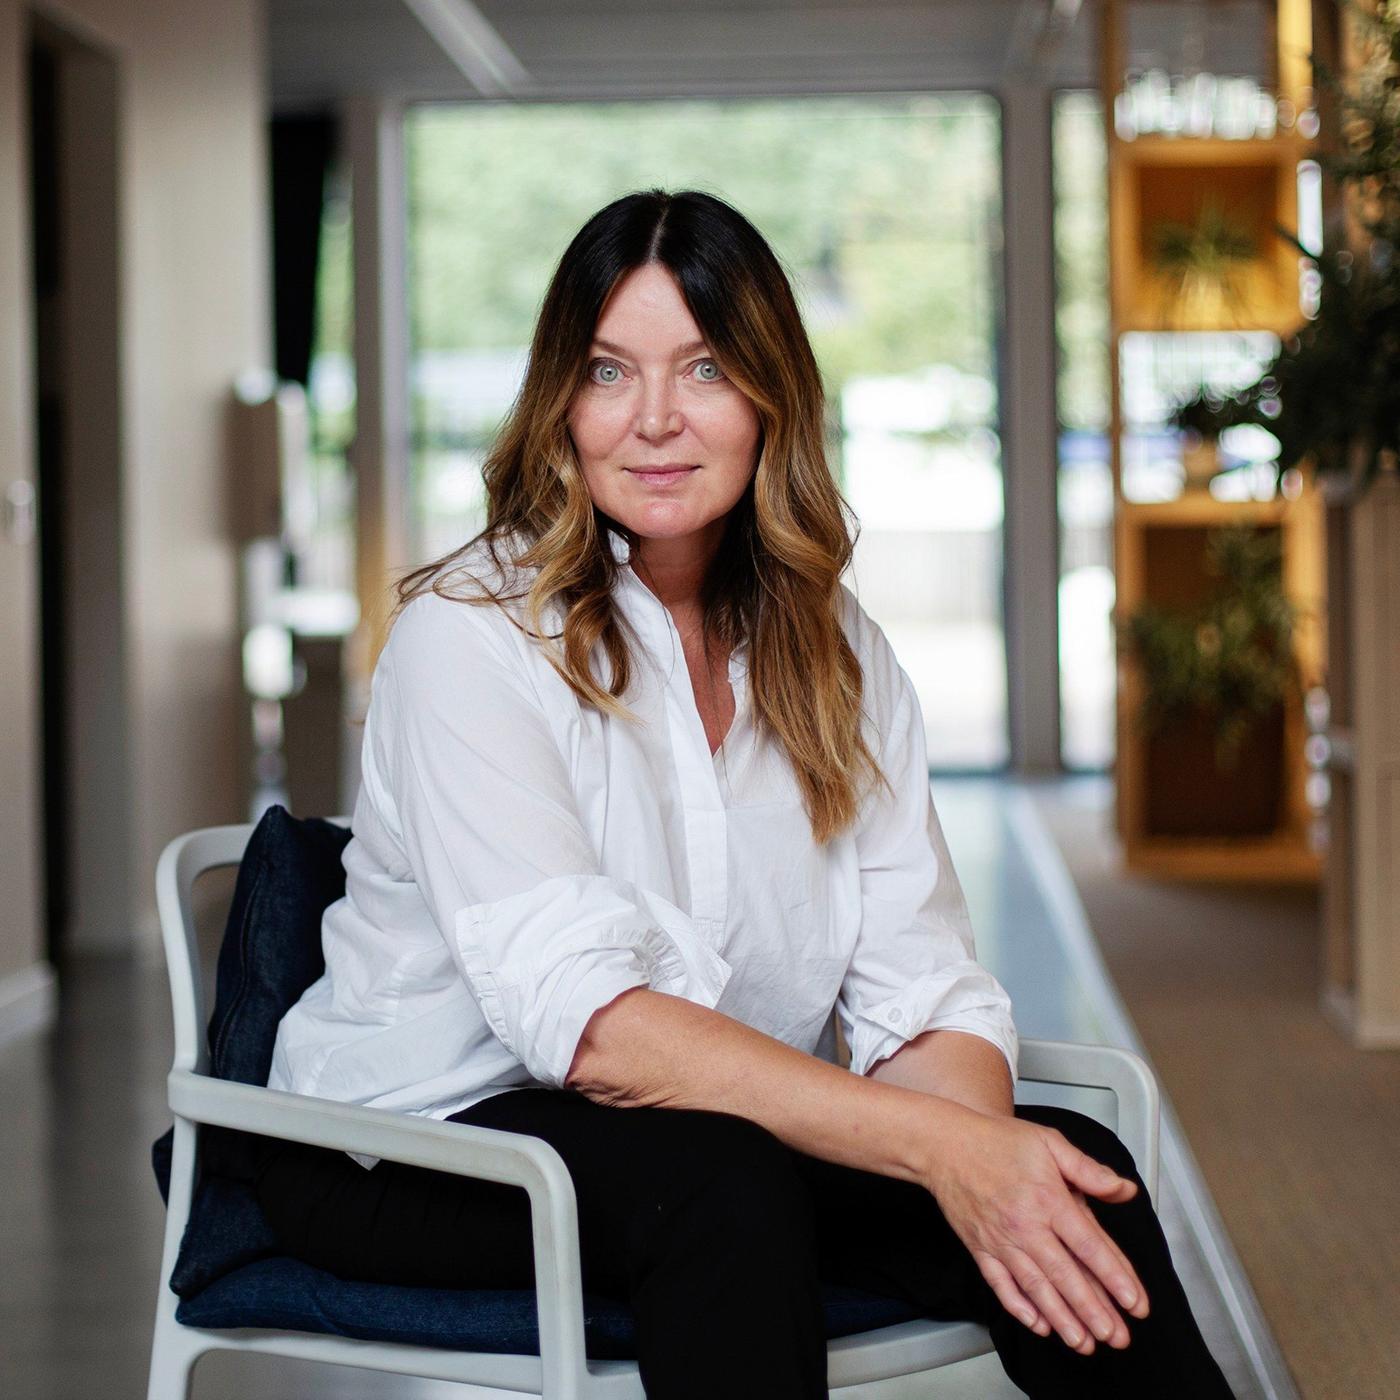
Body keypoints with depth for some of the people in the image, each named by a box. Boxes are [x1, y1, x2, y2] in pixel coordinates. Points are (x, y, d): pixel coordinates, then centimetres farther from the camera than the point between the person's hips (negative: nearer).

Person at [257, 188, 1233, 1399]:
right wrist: (935, 1145, -33)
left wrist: (978, 1138, -26)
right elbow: (579, 1016, -25)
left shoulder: (834, 651, 6)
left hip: (737, 1121, 5)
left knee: (1071, 1170, -20)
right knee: (722, 1180, -36)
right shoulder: (469, 636, -13)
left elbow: (922, 989, -2)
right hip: (422, 1147, -5)